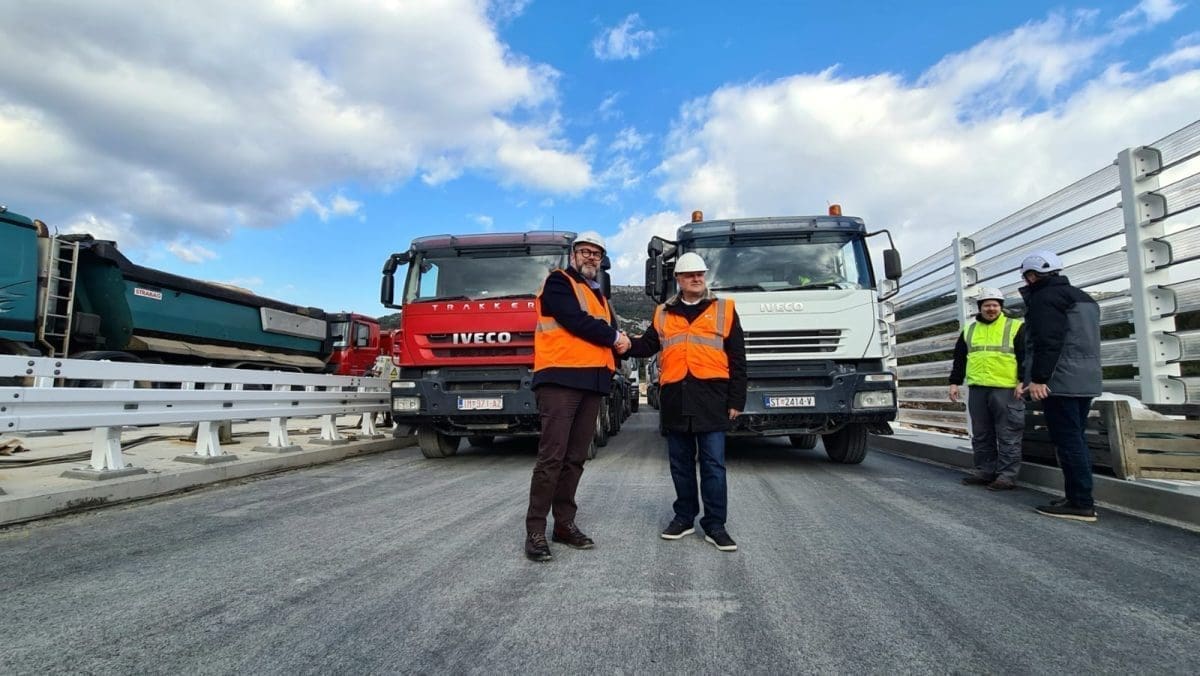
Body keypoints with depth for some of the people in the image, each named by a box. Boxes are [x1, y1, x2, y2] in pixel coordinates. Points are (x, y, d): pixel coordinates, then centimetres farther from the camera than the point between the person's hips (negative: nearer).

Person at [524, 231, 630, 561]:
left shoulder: (599, 295, 27)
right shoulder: (558, 282, 2)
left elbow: (611, 330, 20)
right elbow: (575, 321, -13)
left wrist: (618, 341, -3)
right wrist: (612, 338, -1)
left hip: (592, 382, 8)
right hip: (561, 377, -8)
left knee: (575, 458, 9)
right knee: (552, 456, -10)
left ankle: (565, 523, 17)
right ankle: (535, 530, -4)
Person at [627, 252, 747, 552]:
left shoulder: (724, 309, 7)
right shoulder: (663, 313, 14)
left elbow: (737, 358, 5)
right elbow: (647, 345, 12)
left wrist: (736, 400, -1)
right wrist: (626, 343, -11)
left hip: (711, 395, -2)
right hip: (675, 396, 3)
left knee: (713, 463, 0)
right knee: (680, 462, 11)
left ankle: (715, 525, 9)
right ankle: (684, 517, 24)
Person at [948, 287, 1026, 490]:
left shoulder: (1016, 327, 4)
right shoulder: (969, 330, 17)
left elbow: (1026, 357, 0)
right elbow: (959, 358, 19)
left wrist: (1022, 381, -10)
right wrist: (954, 382, 12)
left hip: (1006, 390, -5)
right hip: (977, 390, 5)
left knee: (1008, 436, -2)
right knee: (981, 435, 10)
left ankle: (1007, 476, 3)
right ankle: (984, 471, 18)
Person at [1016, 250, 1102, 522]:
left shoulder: (1045, 298, -10)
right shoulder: (1084, 298, 22)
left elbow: (1047, 343, -21)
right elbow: (1086, 341, 25)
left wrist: (1038, 378, -21)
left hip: (1059, 383, -10)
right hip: (1086, 381, 10)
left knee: (1067, 441, -8)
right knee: (1076, 439, 13)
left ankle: (1081, 503, -7)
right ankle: (1079, 497, 17)